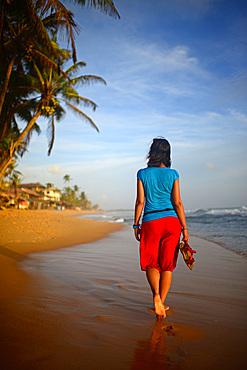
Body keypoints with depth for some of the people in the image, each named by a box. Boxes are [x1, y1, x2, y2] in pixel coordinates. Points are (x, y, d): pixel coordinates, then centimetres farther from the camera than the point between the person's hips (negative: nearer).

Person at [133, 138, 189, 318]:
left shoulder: (142, 174, 0)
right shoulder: (172, 174, -1)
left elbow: (140, 201, -2)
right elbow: (177, 203, -4)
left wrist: (136, 224, 6)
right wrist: (184, 228, 0)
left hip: (150, 222, 0)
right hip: (171, 221, 1)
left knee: (150, 263, 12)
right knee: (167, 265, 12)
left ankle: (156, 294, -13)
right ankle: (161, 302, 17)